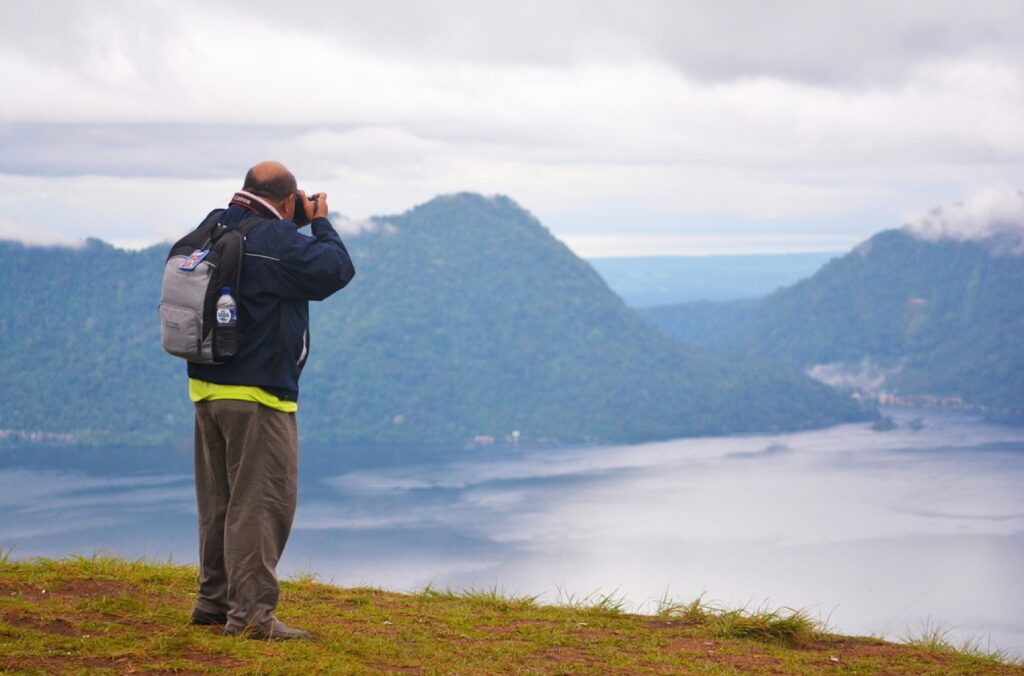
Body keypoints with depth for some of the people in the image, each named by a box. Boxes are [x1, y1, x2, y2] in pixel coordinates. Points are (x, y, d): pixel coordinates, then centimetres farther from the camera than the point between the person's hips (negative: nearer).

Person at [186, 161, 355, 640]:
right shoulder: (278, 240, -16)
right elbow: (336, 270, -13)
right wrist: (321, 223, 3)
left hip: (207, 386, 9)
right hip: (257, 391, -9)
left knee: (219, 501, 16)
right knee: (261, 502, -6)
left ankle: (214, 599, 24)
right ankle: (252, 611, -8)